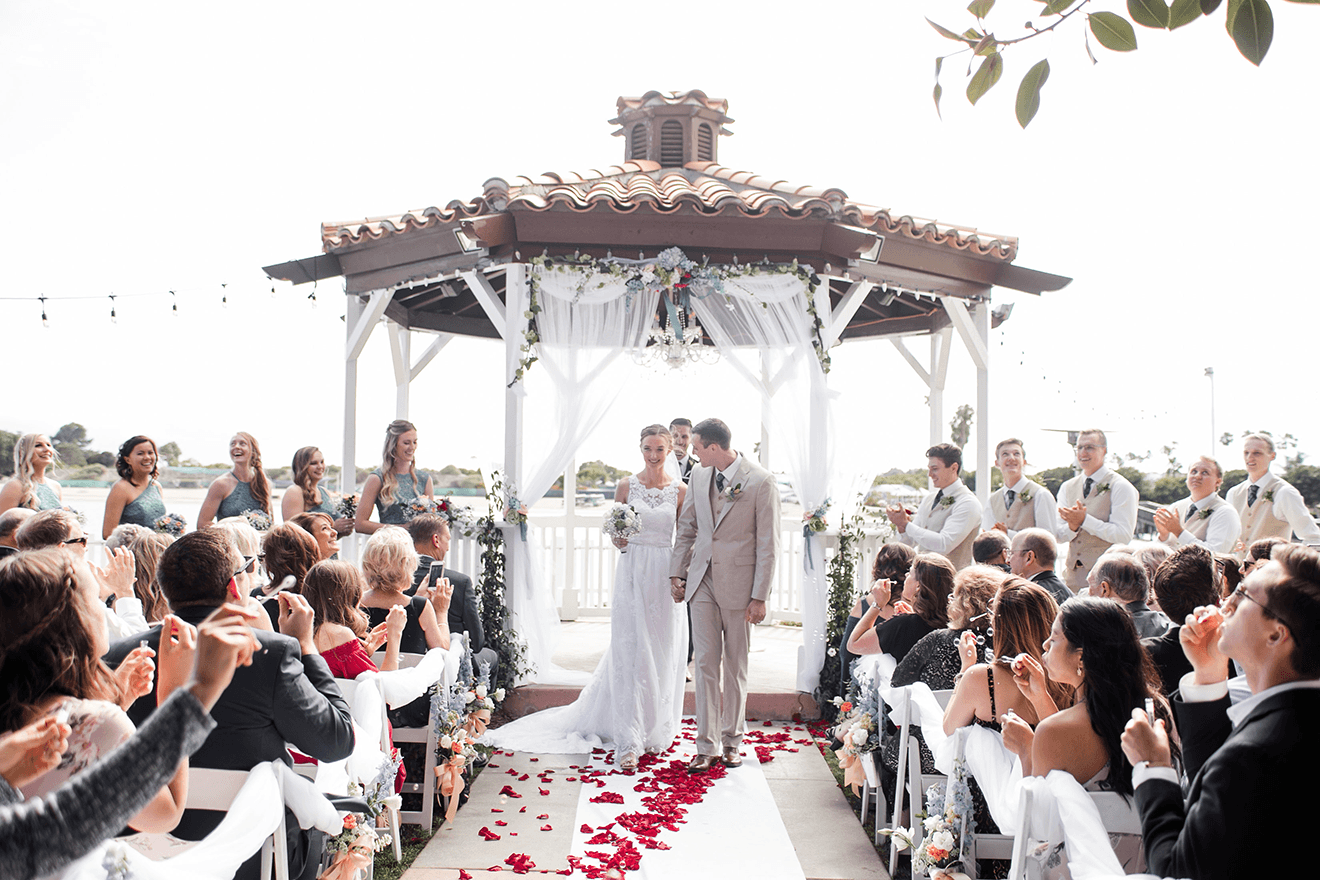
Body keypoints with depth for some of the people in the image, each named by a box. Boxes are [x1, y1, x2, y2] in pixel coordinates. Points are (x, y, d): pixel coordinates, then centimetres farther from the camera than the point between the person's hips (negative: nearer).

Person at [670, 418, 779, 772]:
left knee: (735, 666, 8)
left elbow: (768, 544, -10)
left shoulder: (760, 482, -11)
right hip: (702, 580, 4)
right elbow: (686, 528, 15)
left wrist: (759, 597, -12)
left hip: (739, 583, -4)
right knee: (706, 663, 3)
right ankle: (707, 746, 10)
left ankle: (731, 741, 24)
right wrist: (676, 573, 10)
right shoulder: (698, 476, 6)